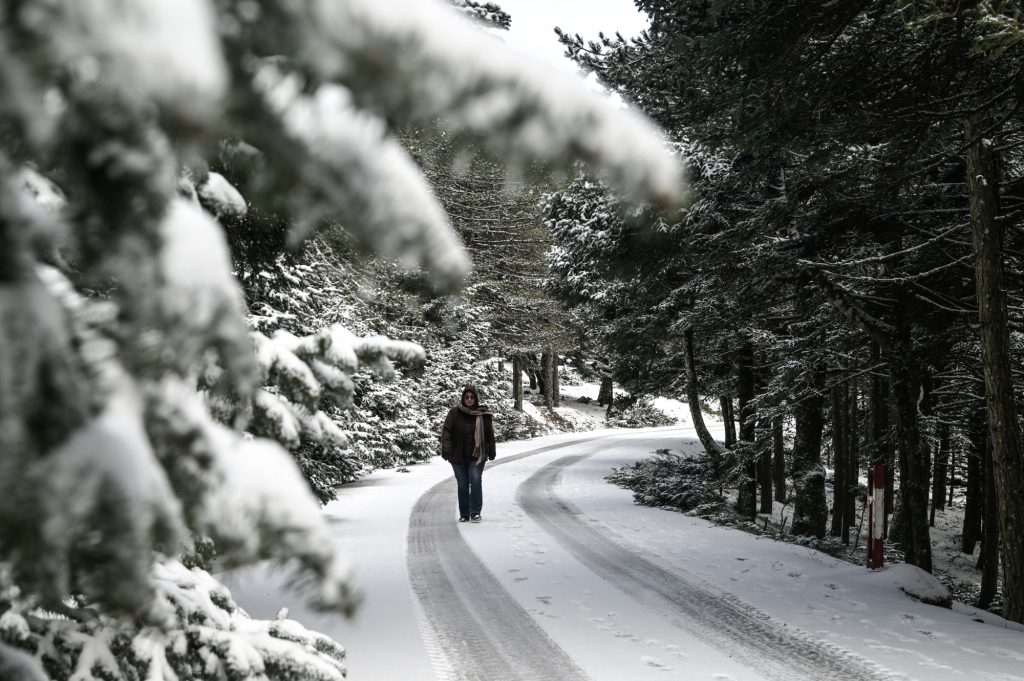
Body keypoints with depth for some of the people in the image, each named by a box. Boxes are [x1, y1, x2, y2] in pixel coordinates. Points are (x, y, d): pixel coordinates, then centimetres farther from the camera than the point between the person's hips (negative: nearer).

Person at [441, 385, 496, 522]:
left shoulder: (484, 414, 1)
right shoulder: (454, 413, -3)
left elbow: (490, 434, 9)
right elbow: (446, 431, -4)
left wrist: (492, 452, 10)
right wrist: (446, 448, -15)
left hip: (477, 456, 0)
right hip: (458, 456, 1)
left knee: (476, 480, -15)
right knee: (462, 485, 6)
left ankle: (475, 512, -8)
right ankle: (464, 514, 15)